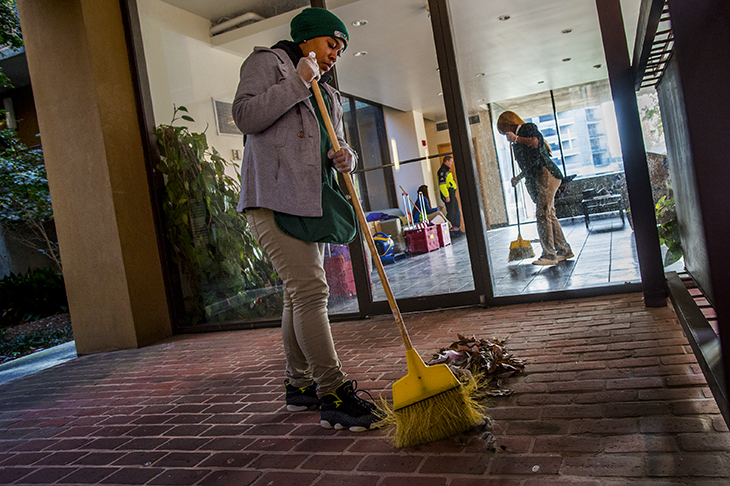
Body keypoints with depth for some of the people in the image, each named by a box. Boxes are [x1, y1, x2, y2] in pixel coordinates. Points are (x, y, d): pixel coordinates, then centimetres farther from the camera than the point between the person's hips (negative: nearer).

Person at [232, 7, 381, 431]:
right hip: (274, 195, -8)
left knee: (300, 292, 10)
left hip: (311, 200, 9)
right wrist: (297, 83, -9)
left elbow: (333, 146, 23)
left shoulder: (328, 95, 26)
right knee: (310, 289, -16)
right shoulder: (267, 62, 5)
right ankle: (334, 395, -12)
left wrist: (344, 157, -1)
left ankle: (301, 385, 20)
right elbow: (246, 115, -10)